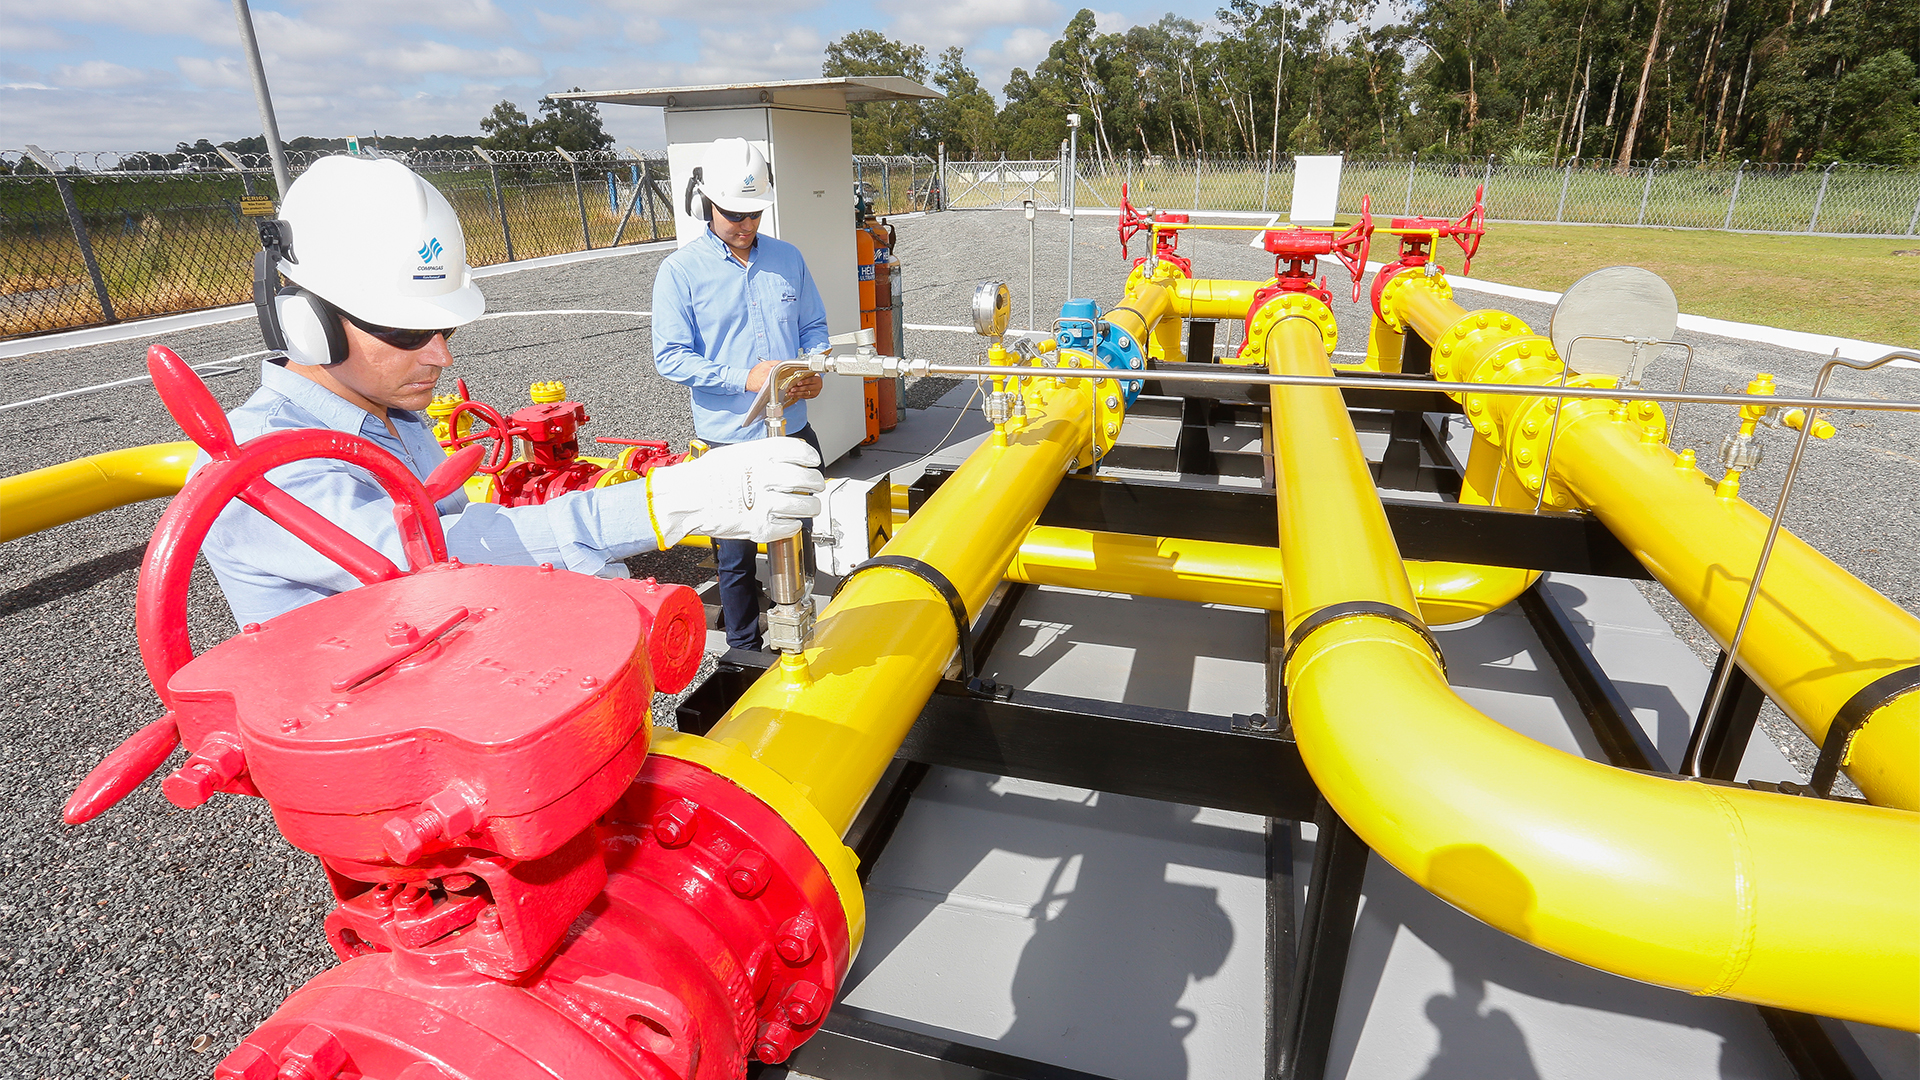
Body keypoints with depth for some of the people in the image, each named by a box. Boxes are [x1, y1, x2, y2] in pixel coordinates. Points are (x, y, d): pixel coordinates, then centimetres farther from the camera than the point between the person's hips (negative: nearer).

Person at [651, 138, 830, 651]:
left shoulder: (787, 258, 6)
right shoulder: (680, 271, -7)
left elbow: (814, 326, 14)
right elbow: (670, 356, -10)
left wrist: (814, 369, -8)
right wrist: (744, 378, -23)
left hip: (794, 434, 4)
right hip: (729, 442, -4)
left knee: (802, 544, 17)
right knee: (736, 559, 9)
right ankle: (745, 650, 28)